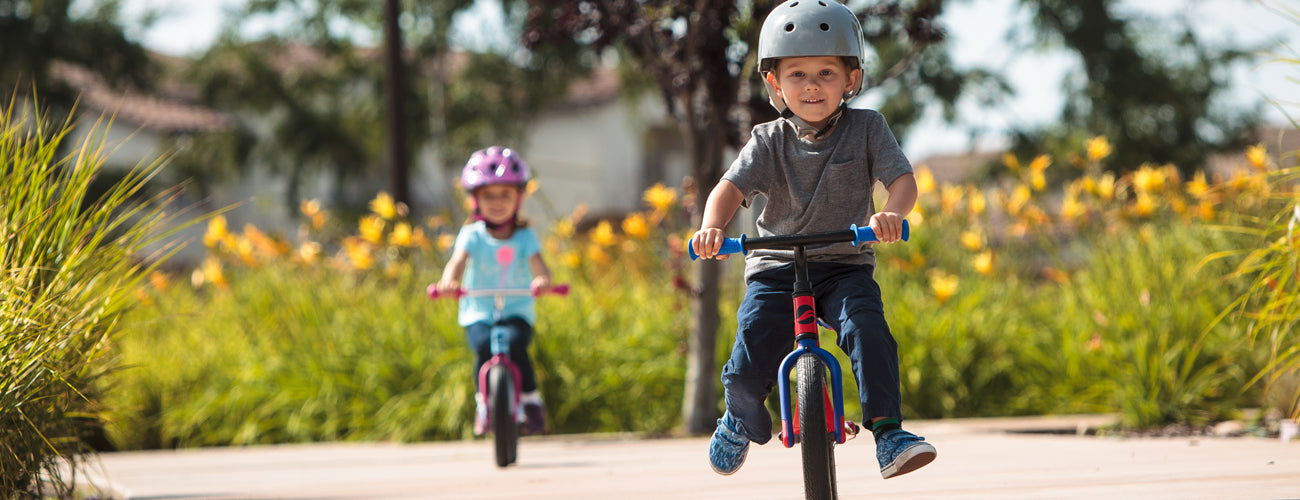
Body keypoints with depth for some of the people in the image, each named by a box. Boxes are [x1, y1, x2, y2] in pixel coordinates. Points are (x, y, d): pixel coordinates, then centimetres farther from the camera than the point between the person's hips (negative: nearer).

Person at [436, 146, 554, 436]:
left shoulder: (525, 237, 1)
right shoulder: (472, 235, 0)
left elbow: (537, 263, -16)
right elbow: (458, 260, -18)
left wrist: (542, 279, -41)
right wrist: (449, 280, -41)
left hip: (517, 311, 0)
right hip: (478, 313, 0)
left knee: (515, 344, -30)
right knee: (484, 346, -30)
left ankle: (531, 402, -10)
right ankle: (484, 401, -8)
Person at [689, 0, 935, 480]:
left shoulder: (867, 128, -1)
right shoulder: (770, 140, -1)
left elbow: (903, 180, -10)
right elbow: (731, 187, -12)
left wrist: (892, 212, -34)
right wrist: (712, 226, -35)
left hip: (845, 266, 0)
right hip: (776, 268, 0)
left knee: (868, 331, -32)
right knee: (748, 369, -13)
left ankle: (888, 433, -28)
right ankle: (741, 421, 22)